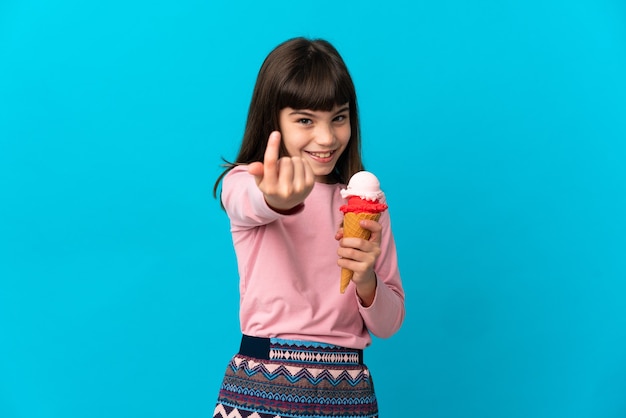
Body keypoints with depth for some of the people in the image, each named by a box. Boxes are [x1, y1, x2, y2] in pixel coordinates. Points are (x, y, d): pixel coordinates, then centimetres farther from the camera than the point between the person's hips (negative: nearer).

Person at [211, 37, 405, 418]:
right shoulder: (242, 182, -2)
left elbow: (389, 325, 8)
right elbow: (251, 204, -28)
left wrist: (366, 280, -12)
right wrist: (277, 199, -50)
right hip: (261, 384, -2)